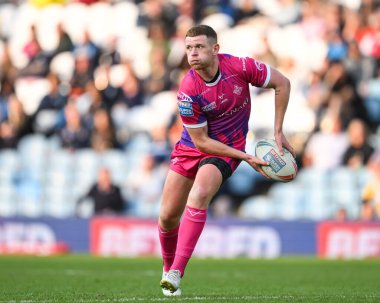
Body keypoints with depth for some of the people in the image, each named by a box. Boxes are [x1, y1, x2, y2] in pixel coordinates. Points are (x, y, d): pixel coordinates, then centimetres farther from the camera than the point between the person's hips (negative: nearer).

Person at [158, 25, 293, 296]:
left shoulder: (240, 67, -20)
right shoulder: (188, 91, -22)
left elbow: (282, 83, -5)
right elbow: (201, 141, -16)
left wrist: (278, 133, -6)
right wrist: (247, 157, -20)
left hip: (227, 148, -1)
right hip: (192, 147, 1)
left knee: (199, 195, -29)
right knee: (167, 216, 0)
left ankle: (175, 273, -30)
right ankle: (168, 268, 31)